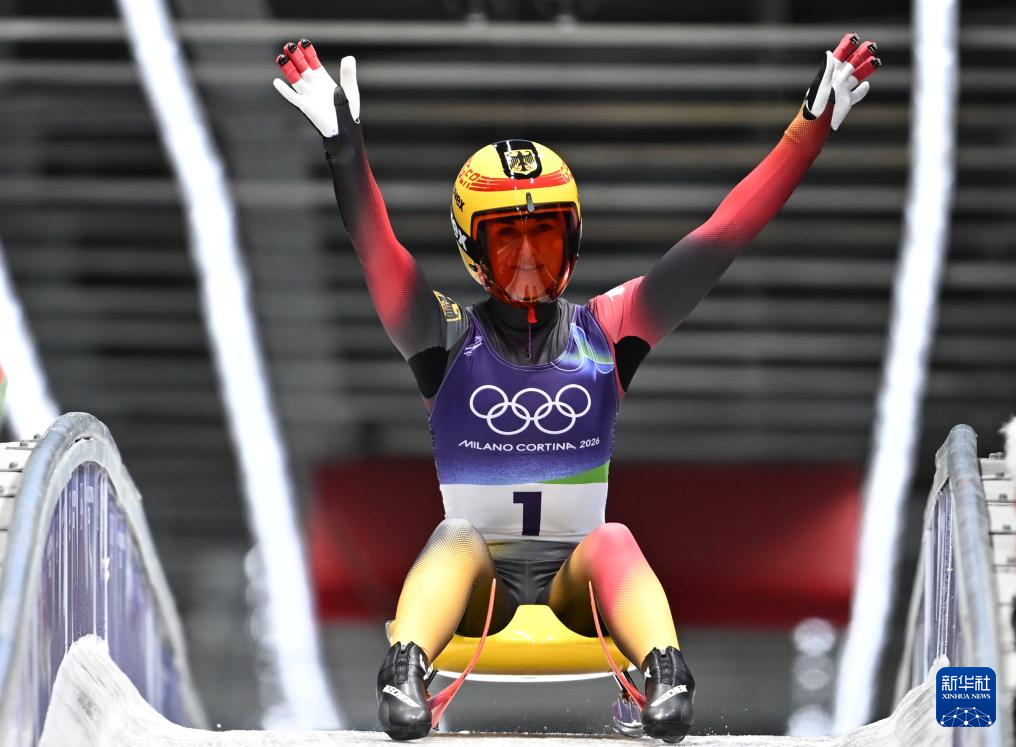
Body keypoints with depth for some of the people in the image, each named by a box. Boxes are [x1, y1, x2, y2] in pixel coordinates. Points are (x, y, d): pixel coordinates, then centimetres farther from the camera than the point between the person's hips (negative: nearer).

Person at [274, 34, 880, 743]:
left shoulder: (607, 329, 11)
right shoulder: (449, 337, 7)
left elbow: (721, 236, 6)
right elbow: (375, 247, -9)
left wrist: (814, 125, 1)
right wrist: (344, 140, -25)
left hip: (579, 576, 1)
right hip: (479, 576, -1)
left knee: (613, 543, -31)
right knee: (457, 541, -33)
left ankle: (667, 675, -57)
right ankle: (406, 672, -57)